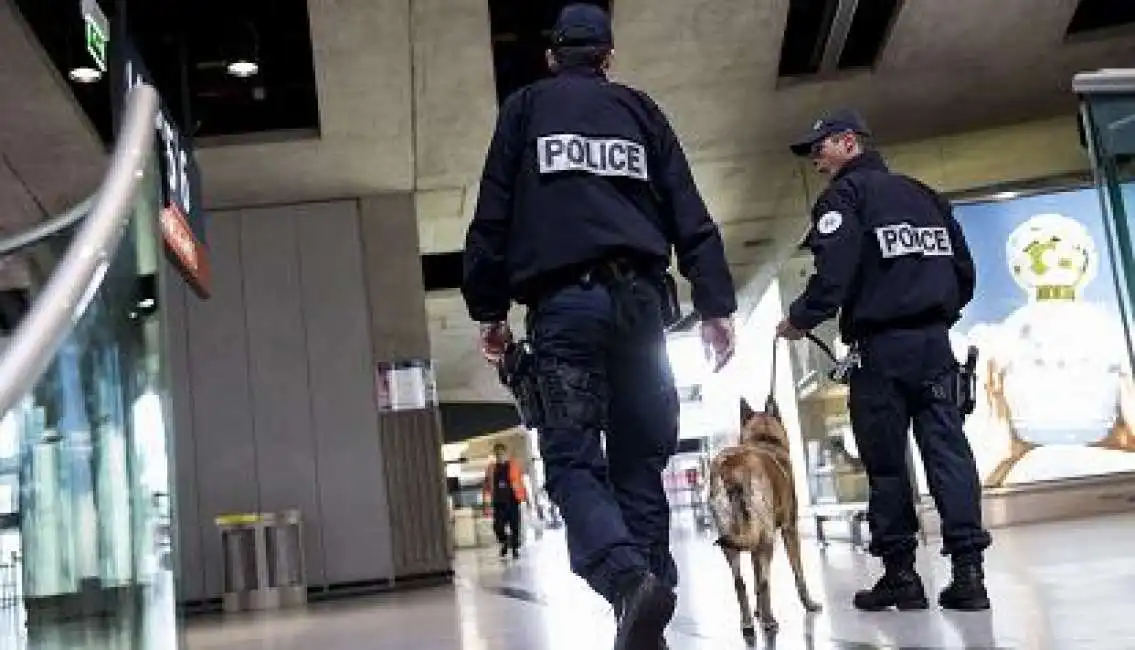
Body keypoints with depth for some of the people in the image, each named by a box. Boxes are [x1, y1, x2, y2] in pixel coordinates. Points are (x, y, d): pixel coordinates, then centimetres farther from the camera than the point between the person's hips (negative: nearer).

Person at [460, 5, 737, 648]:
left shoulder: (526, 105, 15)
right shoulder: (639, 108, 20)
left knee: (572, 458, -5)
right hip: (639, 298, 3)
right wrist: (716, 303, 10)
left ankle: (630, 580, -29)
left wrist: (490, 309, 10)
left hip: (563, 301, -2)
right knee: (640, 464, 7)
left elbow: (493, 214, 7)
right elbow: (689, 211, 12)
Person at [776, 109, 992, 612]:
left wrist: (799, 319, -2)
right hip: (936, 342, 6)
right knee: (948, 449, 0)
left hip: (882, 347, -6)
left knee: (886, 460, 1)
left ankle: (901, 574, 3)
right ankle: (967, 570, -4)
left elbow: (834, 274, -15)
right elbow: (965, 272, 19)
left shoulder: (845, 194, -1)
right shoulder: (924, 194, 20)